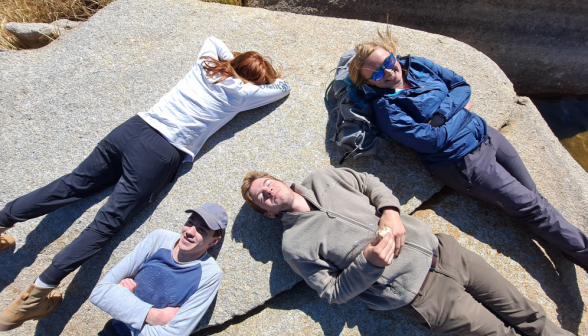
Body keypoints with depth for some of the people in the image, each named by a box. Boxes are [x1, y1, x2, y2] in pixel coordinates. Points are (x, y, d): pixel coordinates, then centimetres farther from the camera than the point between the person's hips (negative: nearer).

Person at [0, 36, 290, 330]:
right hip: (163, 155, -6)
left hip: (134, 127, 7)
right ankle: (40, 291, -2)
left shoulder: (206, 65, 16)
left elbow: (213, 39, 40)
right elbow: (282, 88, 17)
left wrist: (233, 60, 35)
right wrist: (271, 75, 33)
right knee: (107, 223, -2)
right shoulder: (242, 92, 1)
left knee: (74, 184, 18)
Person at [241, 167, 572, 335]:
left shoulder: (320, 179, 3)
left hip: (437, 248, 4)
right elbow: (335, 292, -6)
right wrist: (368, 262, -21)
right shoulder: (294, 244, -9)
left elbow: (369, 181, 7)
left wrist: (390, 210, -11)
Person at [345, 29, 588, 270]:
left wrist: (441, 112, -15)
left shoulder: (417, 65, 2)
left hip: (484, 133, 7)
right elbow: (433, 141, -23)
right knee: (531, 207, 3)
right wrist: (459, 109, -9)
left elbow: (463, 86, 4)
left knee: (533, 194, 15)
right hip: (461, 161, -7)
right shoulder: (385, 108, -21)